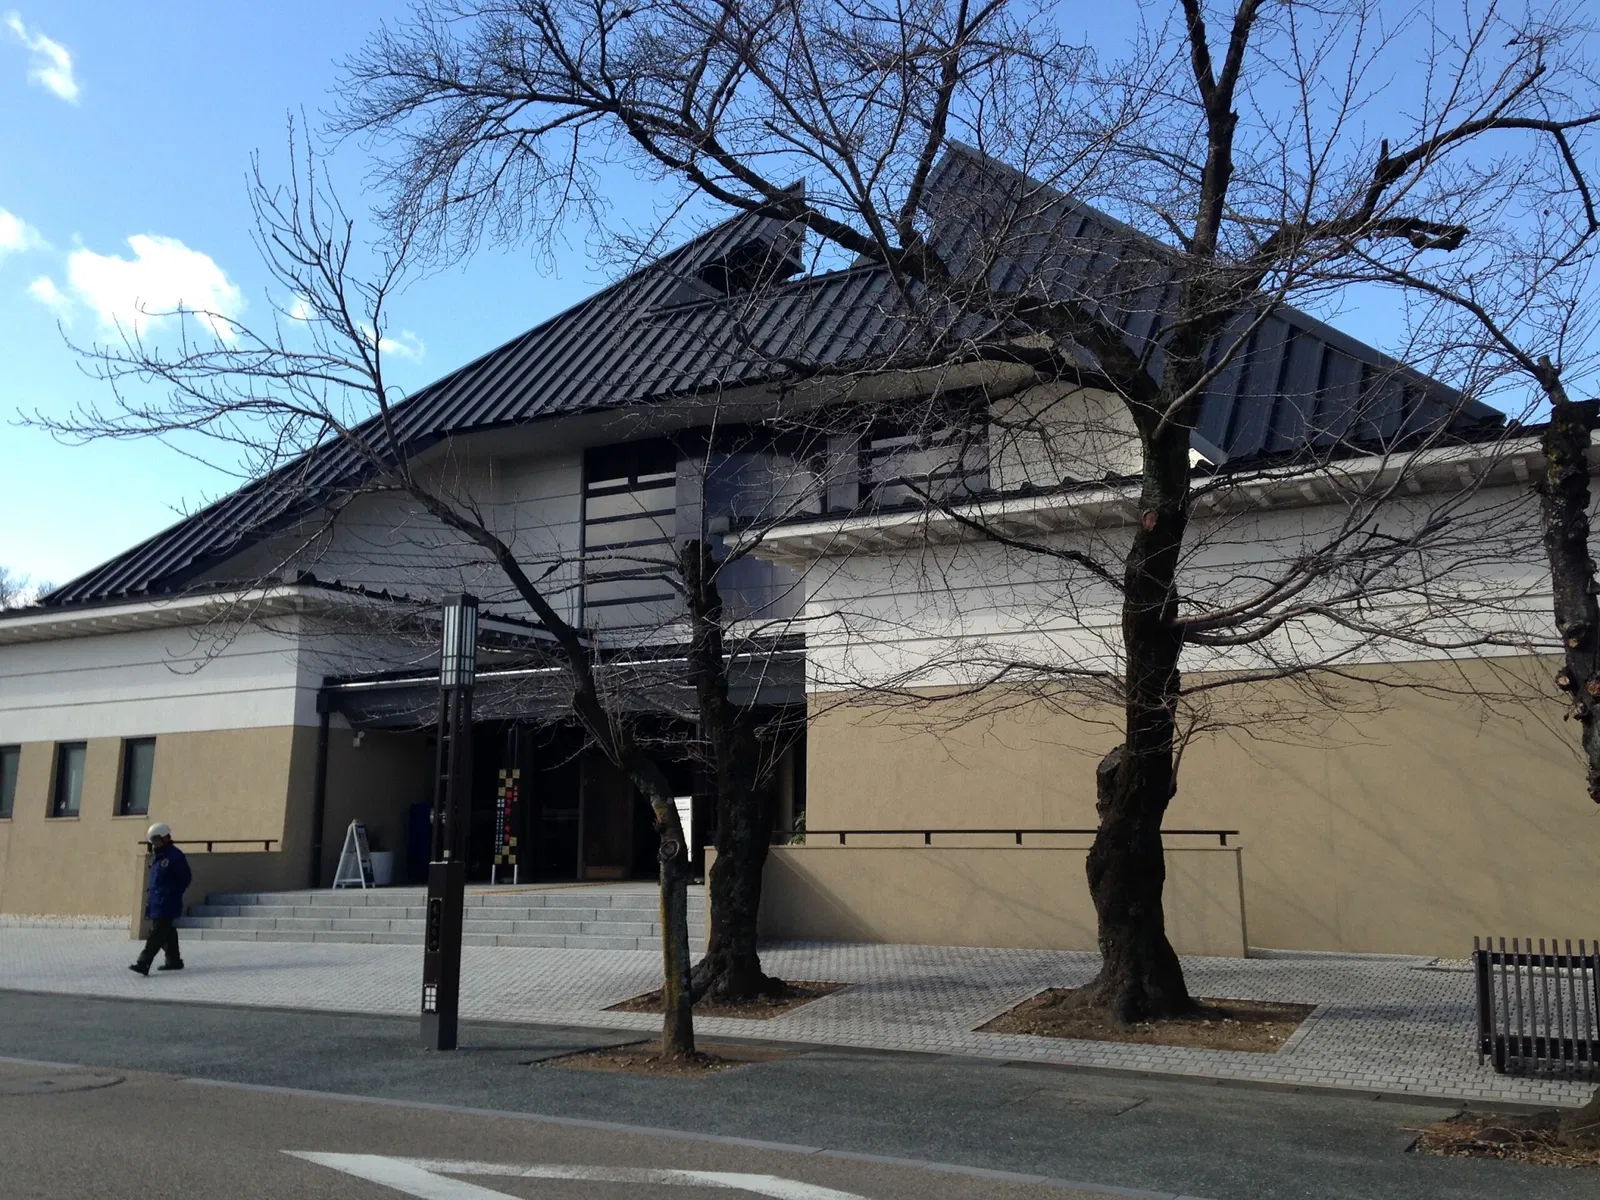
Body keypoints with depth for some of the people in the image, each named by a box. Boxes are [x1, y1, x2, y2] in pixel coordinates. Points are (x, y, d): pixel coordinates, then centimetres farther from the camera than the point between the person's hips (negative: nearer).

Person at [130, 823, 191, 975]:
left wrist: (173, 893, -7)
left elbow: (186, 877, -10)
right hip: (156, 902, 9)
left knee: (157, 933, -13)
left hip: (166, 904, -9)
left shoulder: (175, 855, -12)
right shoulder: (156, 856, 16)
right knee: (167, 932, 16)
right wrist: (150, 893, 13)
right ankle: (174, 960, 26)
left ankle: (144, 963, -19)